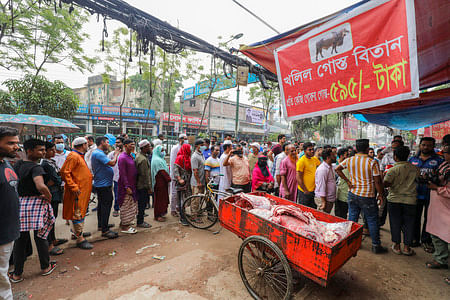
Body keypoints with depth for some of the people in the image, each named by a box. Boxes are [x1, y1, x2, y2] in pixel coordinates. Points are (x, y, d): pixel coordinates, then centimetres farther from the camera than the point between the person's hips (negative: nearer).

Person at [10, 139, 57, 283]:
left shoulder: (17, 164, 6)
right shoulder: (36, 167, -19)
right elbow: (41, 186, -33)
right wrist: (49, 197, -17)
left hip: (18, 203, 6)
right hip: (36, 203, -6)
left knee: (20, 239, 15)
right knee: (40, 237, 10)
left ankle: (17, 274, 26)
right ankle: (45, 267, 25)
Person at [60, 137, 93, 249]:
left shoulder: (79, 156, 17)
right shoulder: (73, 156, -15)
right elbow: (64, 172, -21)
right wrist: (74, 187, -23)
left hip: (83, 190, 10)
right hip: (77, 191, -10)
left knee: (81, 212, 19)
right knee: (78, 213, -5)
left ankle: (77, 232, 34)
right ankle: (80, 239, 1)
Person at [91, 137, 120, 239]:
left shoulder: (98, 153, 15)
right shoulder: (98, 153, -19)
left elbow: (111, 163, 14)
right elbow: (112, 163, -25)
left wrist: (115, 154, 7)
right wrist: (116, 154, -10)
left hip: (101, 184, 11)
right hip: (104, 185, -11)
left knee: (102, 205, 20)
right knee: (106, 206, -7)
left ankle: (101, 225, 34)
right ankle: (105, 230, -1)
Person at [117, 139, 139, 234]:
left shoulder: (130, 156, 11)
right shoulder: (122, 157, -17)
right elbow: (122, 174, -20)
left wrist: (133, 186, 15)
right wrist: (127, 187, -21)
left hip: (131, 185, 9)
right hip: (126, 186, -9)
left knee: (131, 206, 18)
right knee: (126, 206, 1)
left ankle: (125, 223, 33)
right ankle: (124, 227, 13)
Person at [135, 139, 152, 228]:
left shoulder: (139, 155, 11)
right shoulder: (143, 159, -22)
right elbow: (145, 175, -23)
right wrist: (149, 187, -17)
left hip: (140, 185, 10)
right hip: (143, 186, -10)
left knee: (142, 203, 17)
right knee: (142, 204, 2)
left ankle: (140, 220, 29)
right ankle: (140, 222, 14)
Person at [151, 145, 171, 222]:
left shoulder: (160, 159, 16)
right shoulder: (157, 160, -16)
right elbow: (162, 171, -20)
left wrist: (168, 178, 9)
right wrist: (169, 178, -15)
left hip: (162, 181, 10)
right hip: (159, 182, -10)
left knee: (162, 198, 15)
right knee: (159, 198, -2)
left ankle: (161, 213, 25)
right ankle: (158, 216, 8)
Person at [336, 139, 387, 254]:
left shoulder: (349, 160, -4)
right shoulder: (373, 162, -15)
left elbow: (337, 169, 6)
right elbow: (377, 181, -12)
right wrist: (380, 195, 1)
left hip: (352, 194, 4)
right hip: (367, 196, -3)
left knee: (352, 219, 14)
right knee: (372, 221, 12)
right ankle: (376, 245, 23)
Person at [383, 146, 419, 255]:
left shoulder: (393, 169, -15)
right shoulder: (415, 169, -1)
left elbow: (385, 183, -20)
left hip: (394, 200, -3)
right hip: (410, 200, 3)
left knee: (395, 224, 9)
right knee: (408, 224, 13)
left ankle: (396, 246, 19)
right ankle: (407, 247, 21)